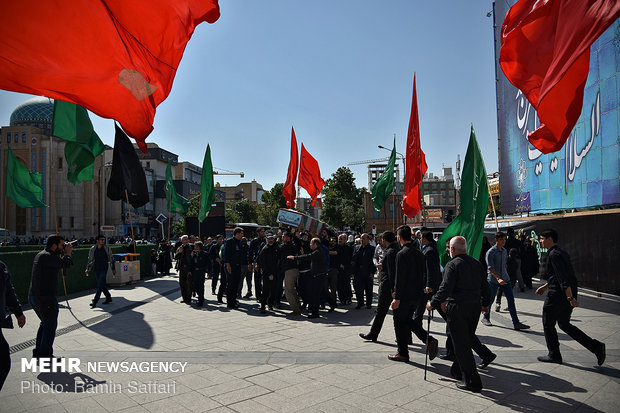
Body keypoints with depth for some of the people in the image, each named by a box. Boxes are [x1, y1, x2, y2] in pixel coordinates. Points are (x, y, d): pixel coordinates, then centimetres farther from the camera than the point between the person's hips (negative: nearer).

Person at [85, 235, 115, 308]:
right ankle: (108, 298, 27)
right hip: (96, 269, 3)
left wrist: (113, 269, 7)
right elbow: (90, 260, 10)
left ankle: (94, 302, -13)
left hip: (104, 269, -3)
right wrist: (88, 269, 0)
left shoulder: (107, 248, -2)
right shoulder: (93, 249, 3)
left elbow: (111, 259, 6)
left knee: (100, 285, -11)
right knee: (102, 285, 11)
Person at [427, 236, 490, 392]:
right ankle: (458, 371, 35)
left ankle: (472, 381, 2)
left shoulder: (453, 264, -12)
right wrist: (485, 303, 29)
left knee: (461, 345, 0)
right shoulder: (477, 263, 9)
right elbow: (485, 286, 16)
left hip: (458, 308, -8)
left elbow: (445, 288, -18)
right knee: (467, 341, 19)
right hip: (475, 306, 8)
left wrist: (433, 303, -7)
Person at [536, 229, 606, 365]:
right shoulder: (561, 252, 14)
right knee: (564, 324, 19)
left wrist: (570, 298, -30)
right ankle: (595, 346, 11)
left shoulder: (554, 255, -18)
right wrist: (545, 286, 26)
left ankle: (554, 355, 17)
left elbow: (563, 278, -26)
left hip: (557, 296, -9)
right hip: (567, 295, 10)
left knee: (548, 325, 7)